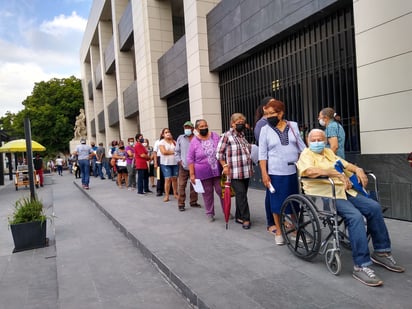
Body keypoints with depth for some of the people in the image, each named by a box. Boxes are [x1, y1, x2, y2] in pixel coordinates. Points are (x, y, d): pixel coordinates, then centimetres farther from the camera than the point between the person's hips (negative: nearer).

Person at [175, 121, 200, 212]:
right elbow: (177, 151, 9)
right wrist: (179, 160, -2)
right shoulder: (180, 138, 6)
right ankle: (181, 204, 6)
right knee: (181, 185, -1)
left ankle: (193, 202, 24)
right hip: (183, 166, 0)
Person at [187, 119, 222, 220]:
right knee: (207, 193, 9)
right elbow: (190, 159, -4)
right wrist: (192, 174, -8)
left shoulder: (215, 136, 1)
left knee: (222, 191, 6)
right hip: (203, 173, -1)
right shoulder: (194, 142, -5)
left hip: (218, 171, 2)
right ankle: (210, 213, 23)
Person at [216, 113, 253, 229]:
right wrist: (224, 165, -10)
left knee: (241, 195, 12)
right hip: (235, 172, -7)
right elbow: (219, 152, -6)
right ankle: (245, 219, 0)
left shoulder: (243, 136, 15)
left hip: (246, 172, 7)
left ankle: (239, 216, 24)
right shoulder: (227, 136, -6)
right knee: (241, 194, -9)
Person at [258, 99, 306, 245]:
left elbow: (302, 147, 10)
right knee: (277, 203, 4)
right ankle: (278, 231, 18)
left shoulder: (293, 126, 4)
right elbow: (262, 154, -3)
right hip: (276, 173, -2)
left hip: (294, 171, 2)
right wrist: (264, 173, -9)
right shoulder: (265, 130, -1)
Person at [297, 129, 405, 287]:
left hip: (343, 190, 8)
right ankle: (361, 266, -24)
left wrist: (357, 169, 4)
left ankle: (381, 252, 9)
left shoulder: (329, 152, 25)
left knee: (374, 207, -6)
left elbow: (345, 164, 26)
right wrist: (336, 173, -28)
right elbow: (310, 171, -20)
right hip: (324, 194, -8)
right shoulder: (306, 154, 0)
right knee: (355, 216, -28)